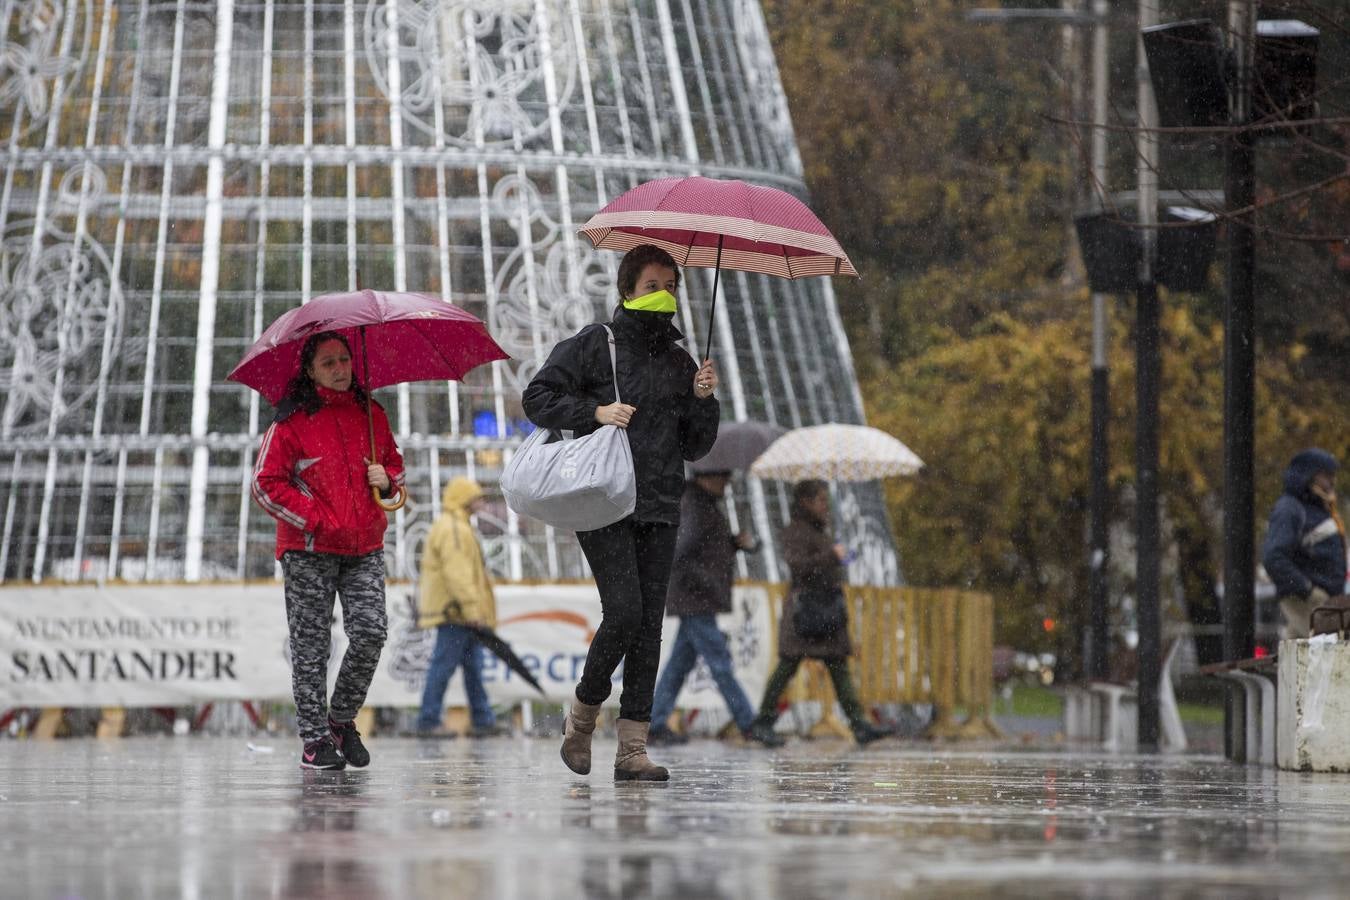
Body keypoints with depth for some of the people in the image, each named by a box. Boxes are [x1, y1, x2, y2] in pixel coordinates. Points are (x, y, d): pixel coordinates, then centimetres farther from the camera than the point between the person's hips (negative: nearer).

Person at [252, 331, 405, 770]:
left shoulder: (371, 415, 11)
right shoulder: (291, 422, -4)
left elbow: (395, 463, 24)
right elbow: (266, 485, -6)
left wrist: (387, 479, 0)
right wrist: (316, 519, -12)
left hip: (364, 550, 4)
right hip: (309, 551, -4)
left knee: (371, 631, -10)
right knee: (311, 644, -2)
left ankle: (343, 718, 10)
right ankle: (315, 739, 4)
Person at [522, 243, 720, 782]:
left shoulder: (679, 361, 16)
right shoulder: (594, 345, 2)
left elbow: (695, 448, 18)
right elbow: (538, 398, -1)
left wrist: (702, 401, 1)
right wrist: (595, 411, -12)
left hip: (660, 509, 5)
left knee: (649, 624, -1)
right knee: (624, 612, -17)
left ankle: (632, 749, 0)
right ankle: (582, 716, 6)